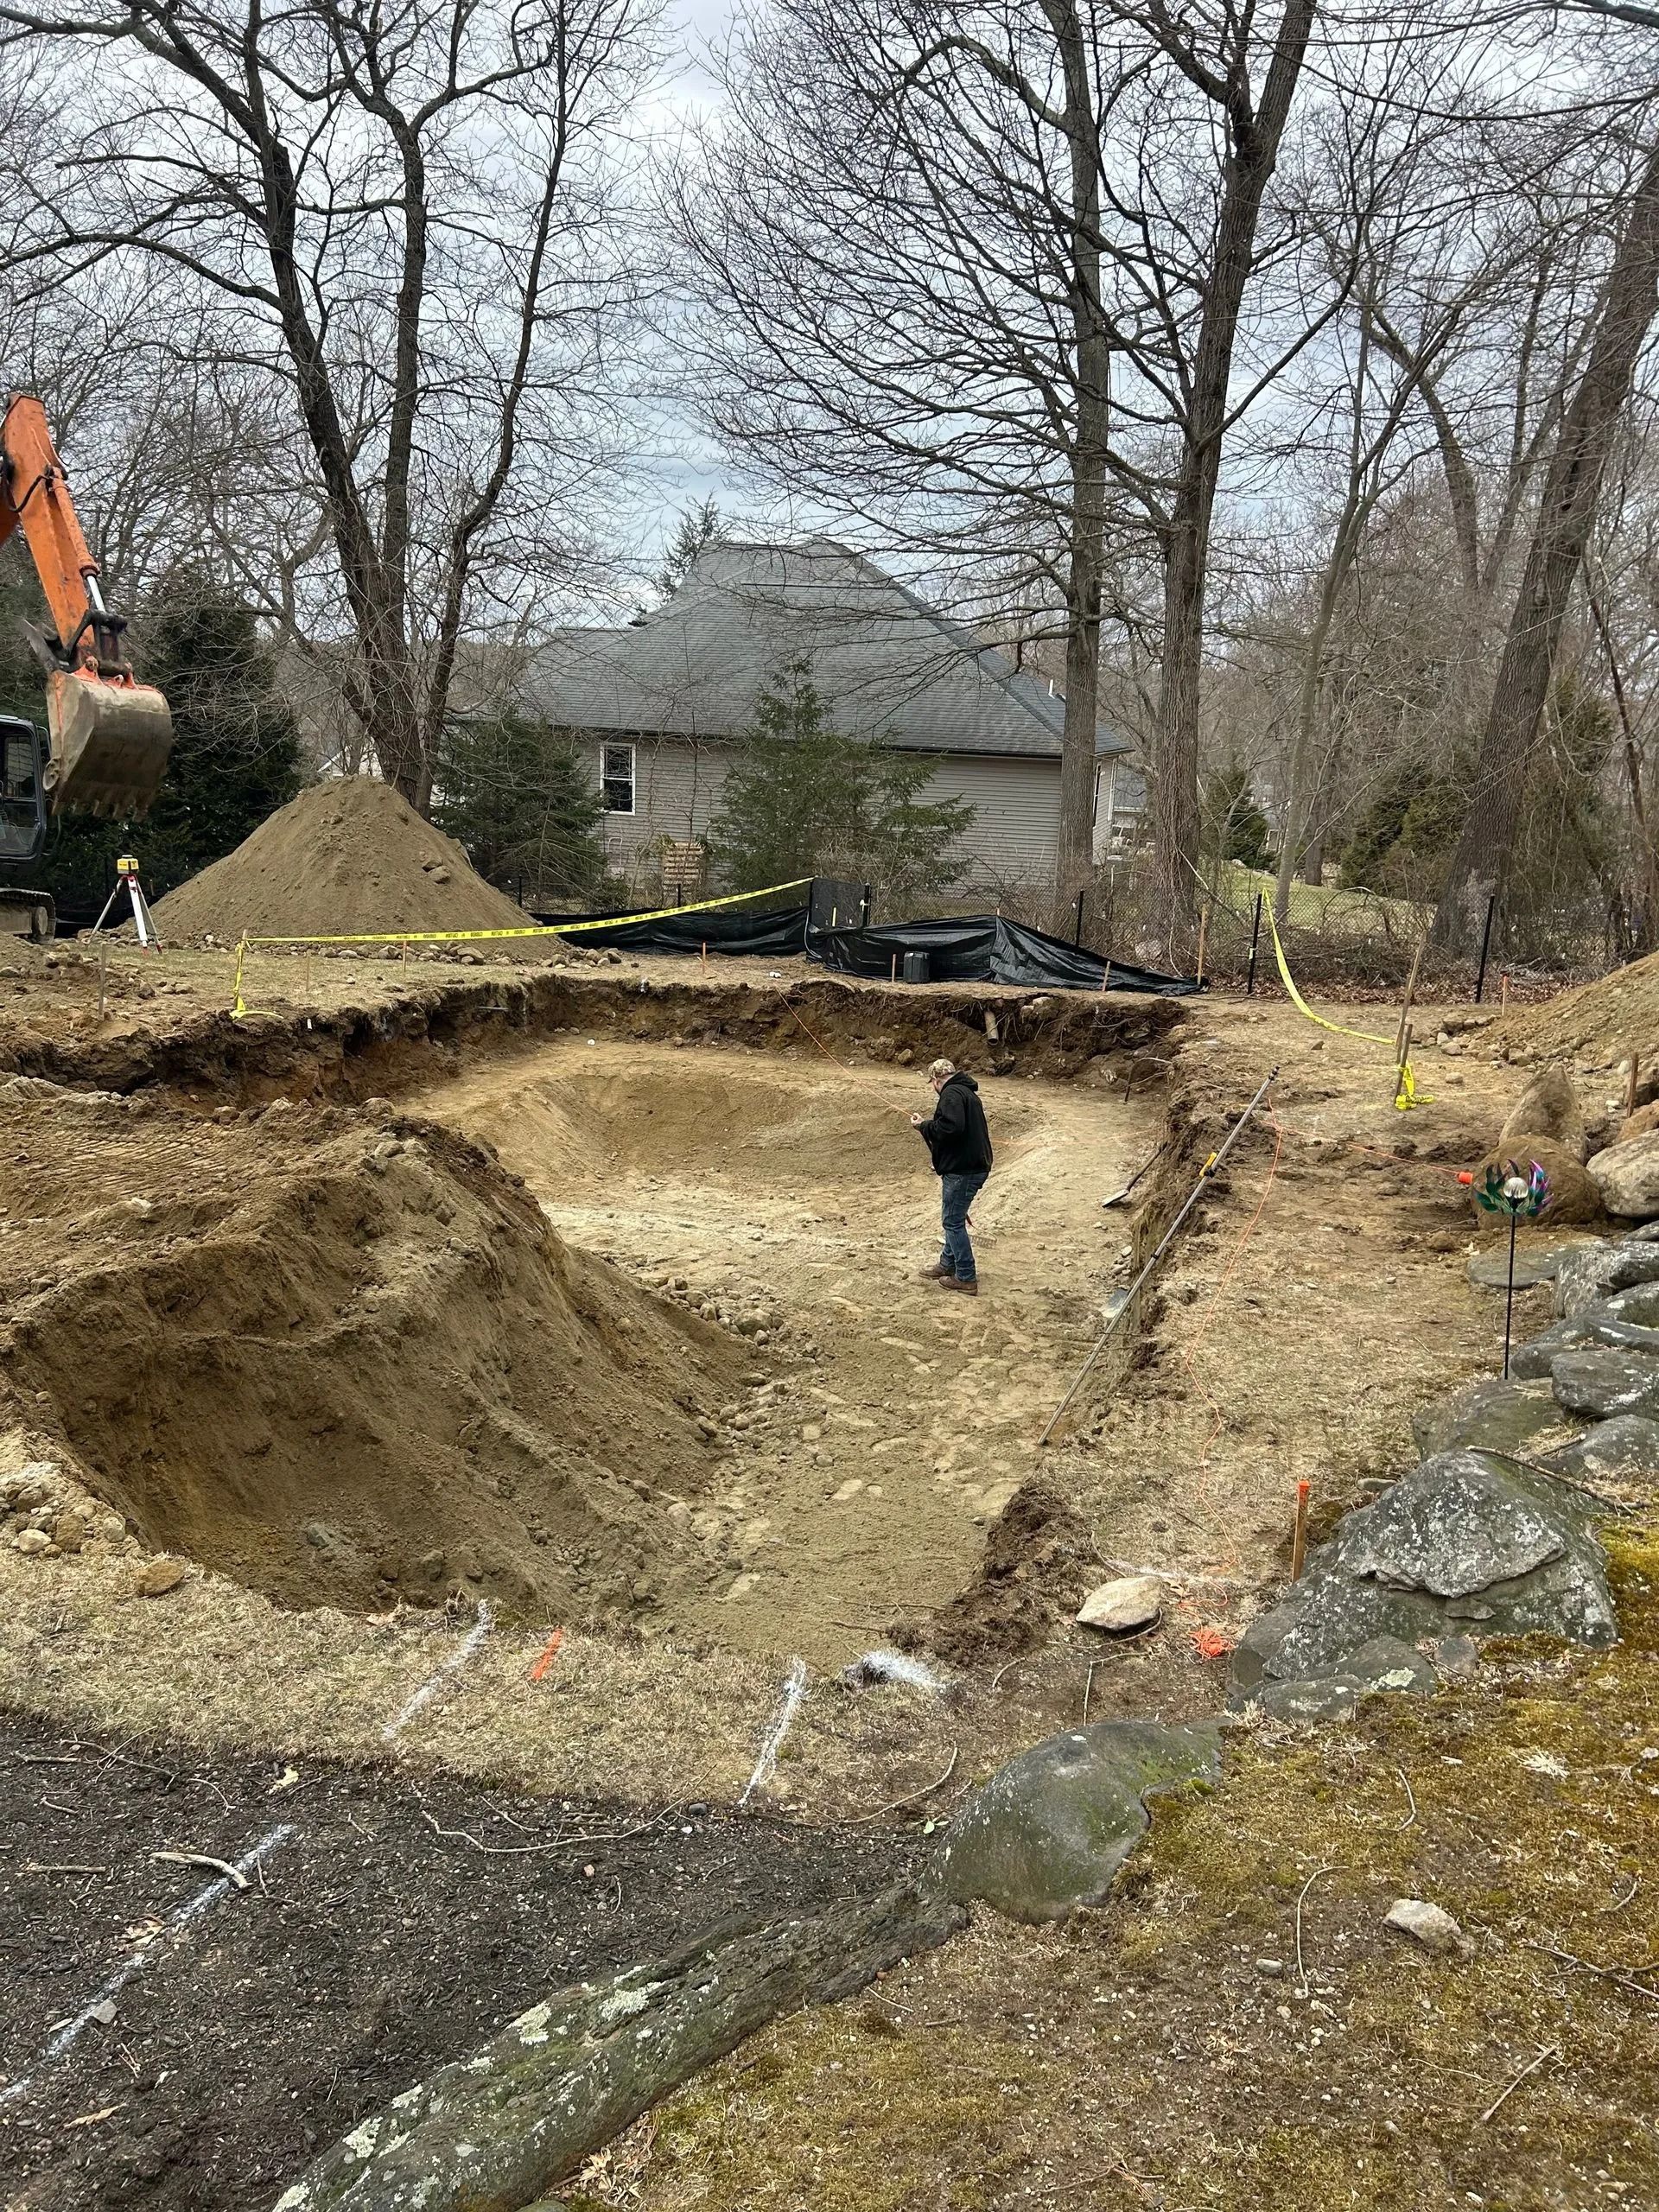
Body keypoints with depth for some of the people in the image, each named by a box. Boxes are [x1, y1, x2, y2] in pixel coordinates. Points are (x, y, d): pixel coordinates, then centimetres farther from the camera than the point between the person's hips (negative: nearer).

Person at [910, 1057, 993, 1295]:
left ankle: (966, 1278, 3)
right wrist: (928, 1124, 12)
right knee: (954, 1219, 22)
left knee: (953, 1221, -1)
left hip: (962, 1170, -10)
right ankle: (948, 1265, 34)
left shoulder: (952, 1093, -15)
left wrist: (924, 1126, -14)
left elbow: (951, 1126, -29)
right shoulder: (967, 1092, 17)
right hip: (975, 1166, 10)